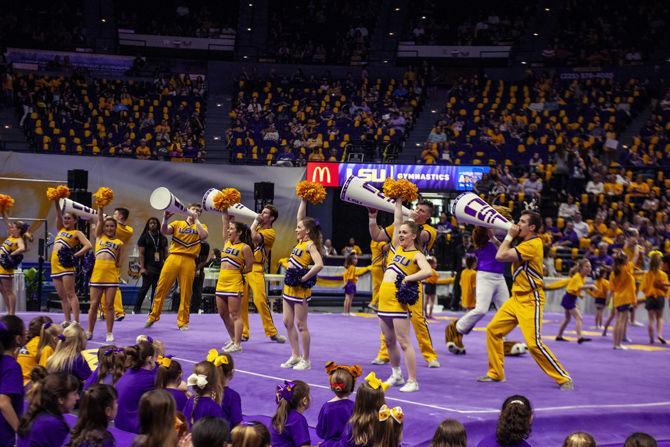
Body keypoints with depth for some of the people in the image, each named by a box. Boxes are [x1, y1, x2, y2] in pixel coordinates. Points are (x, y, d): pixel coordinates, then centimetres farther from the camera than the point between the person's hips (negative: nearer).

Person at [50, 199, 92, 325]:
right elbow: (58, 215, 8)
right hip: (55, 265, 7)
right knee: (62, 296, 8)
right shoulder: (61, 229, 19)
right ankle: (67, 321, 12)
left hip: (66, 265, -7)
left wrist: (74, 255, -17)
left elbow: (88, 245, -13)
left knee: (70, 294, -11)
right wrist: (56, 201, -7)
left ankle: (76, 322, -15)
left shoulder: (77, 233, 0)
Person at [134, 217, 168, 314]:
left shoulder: (163, 238, 13)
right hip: (148, 266, -4)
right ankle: (137, 309, 0)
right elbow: (141, 253, -2)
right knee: (145, 287, -6)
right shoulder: (144, 237, 3)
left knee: (156, 288, 2)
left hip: (160, 267, 4)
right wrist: (142, 267, -10)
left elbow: (166, 253, 15)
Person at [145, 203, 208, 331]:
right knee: (161, 288, -1)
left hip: (189, 261, 0)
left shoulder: (201, 226, 15)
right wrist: (165, 219, -22)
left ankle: (183, 322, 7)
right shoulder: (177, 223, 14)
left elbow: (203, 235, -8)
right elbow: (164, 231, -3)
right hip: (173, 258, 0)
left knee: (186, 293, 0)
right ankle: (153, 316, 9)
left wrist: (195, 219, -6)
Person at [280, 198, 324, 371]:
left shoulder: (310, 245, -14)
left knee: (300, 324, -3)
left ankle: (305, 360, 4)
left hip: (300, 289, -9)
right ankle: (295, 356, 18)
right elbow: (301, 217, 15)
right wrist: (303, 200, 8)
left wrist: (303, 278, -21)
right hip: (289, 287, 9)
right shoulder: (301, 242, 9)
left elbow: (319, 264, -29)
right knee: (288, 322, 10)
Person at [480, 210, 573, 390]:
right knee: (493, 330, 7)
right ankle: (495, 373, 18)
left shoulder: (533, 244, -18)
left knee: (534, 343, -14)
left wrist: (509, 236, -8)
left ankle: (564, 379, -3)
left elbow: (501, 256, -22)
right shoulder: (524, 243, 12)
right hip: (516, 298, 10)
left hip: (530, 300, -10)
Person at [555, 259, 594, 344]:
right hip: (569, 299, -10)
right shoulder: (577, 277, -24)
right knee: (578, 318, -18)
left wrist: (579, 294, 8)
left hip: (571, 298, 10)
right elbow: (580, 287, -45)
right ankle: (580, 337, -28)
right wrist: (590, 286, -58)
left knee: (567, 318, 20)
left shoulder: (583, 277, 5)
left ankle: (559, 336, 30)